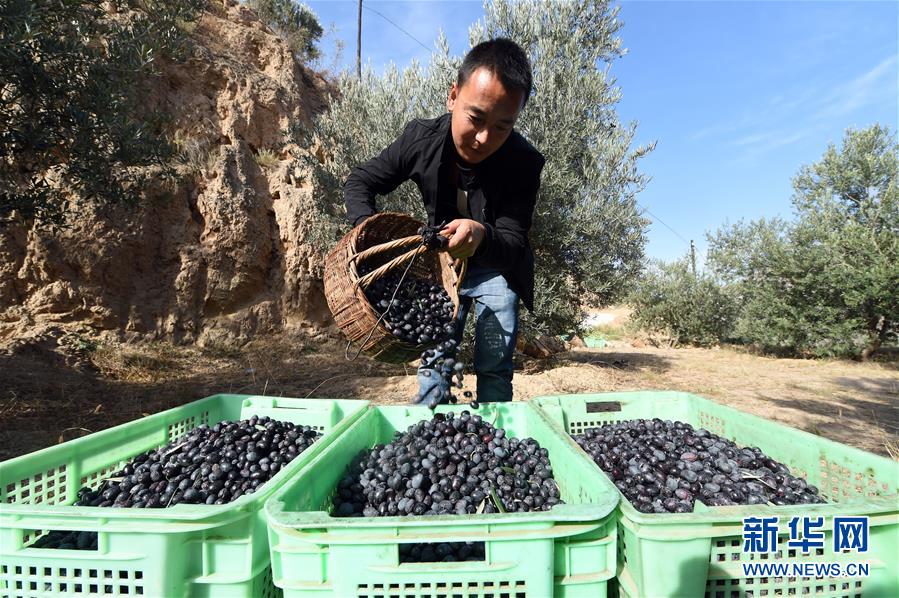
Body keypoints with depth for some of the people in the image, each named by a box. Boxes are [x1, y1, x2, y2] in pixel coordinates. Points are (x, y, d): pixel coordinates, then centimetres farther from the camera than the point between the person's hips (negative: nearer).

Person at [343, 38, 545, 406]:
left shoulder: (525, 163, -28)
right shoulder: (422, 138, -20)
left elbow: (513, 245, -28)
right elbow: (359, 182, -9)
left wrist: (483, 237, -53)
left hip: (496, 270, -2)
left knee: (494, 369, -4)